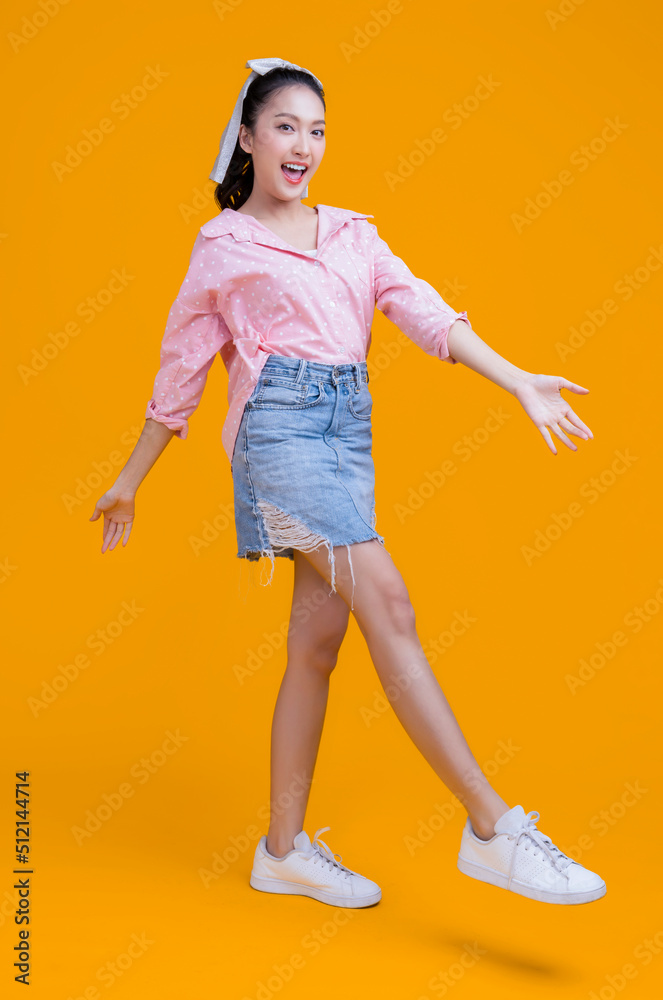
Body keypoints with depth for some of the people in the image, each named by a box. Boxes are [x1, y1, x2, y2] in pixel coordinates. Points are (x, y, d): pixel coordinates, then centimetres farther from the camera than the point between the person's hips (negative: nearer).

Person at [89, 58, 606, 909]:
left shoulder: (353, 234, 20)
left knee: (319, 639, 4)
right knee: (388, 604, -17)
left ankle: (284, 849, 16)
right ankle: (492, 828, -16)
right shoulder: (222, 245, 8)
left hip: (350, 427, 5)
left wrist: (519, 382, -5)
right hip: (280, 424, -5)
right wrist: (129, 483, 16)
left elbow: (424, 312, 9)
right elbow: (180, 372, 12)